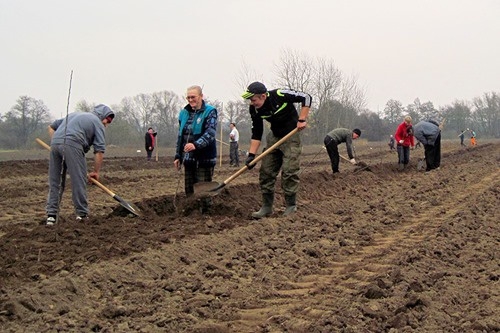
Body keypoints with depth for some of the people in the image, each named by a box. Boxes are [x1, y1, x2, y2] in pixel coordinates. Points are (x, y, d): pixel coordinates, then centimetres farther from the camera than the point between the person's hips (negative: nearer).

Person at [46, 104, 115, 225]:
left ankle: (51, 215, 8)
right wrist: (96, 172, 9)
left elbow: (51, 127, 32)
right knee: (79, 182, 1)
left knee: (55, 183, 10)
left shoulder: (74, 115, 34)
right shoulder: (97, 122, 13)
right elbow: (99, 150, 5)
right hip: (72, 145, -7)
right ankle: (82, 214, 5)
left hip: (55, 143, 7)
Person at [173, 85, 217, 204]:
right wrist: (178, 156, 14)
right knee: (189, 190, 8)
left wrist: (196, 144, -35)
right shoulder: (184, 113, 12)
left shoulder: (210, 111, -6)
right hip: (188, 158, 6)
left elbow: (210, 133, -19)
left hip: (204, 159, -6)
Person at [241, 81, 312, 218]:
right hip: (274, 137, 5)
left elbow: (306, 98, -17)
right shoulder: (255, 110, -11)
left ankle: (291, 206, 1)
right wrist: (251, 155, -12)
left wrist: (302, 120, -21)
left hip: (291, 136, -5)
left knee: (289, 171, -12)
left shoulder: (280, 95, -25)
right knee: (266, 171, 1)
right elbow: (256, 134, -4)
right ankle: (267, 207, 10)